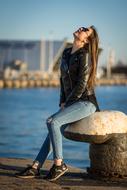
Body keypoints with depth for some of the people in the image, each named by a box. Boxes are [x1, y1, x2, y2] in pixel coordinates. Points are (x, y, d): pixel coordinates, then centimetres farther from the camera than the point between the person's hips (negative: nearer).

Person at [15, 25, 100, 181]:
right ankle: (35, 168, -6)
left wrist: (67, 104, -10)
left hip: (86, 103, -8)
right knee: (55, 131, -4)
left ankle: (59, 164, -17)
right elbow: (63, 79, 19)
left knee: (52, 121, -24)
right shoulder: (66, 53, 13)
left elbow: (82, 84, -16)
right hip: (72, 103, 8)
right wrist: (62, 102, 8)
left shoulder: (84, 56, -12)